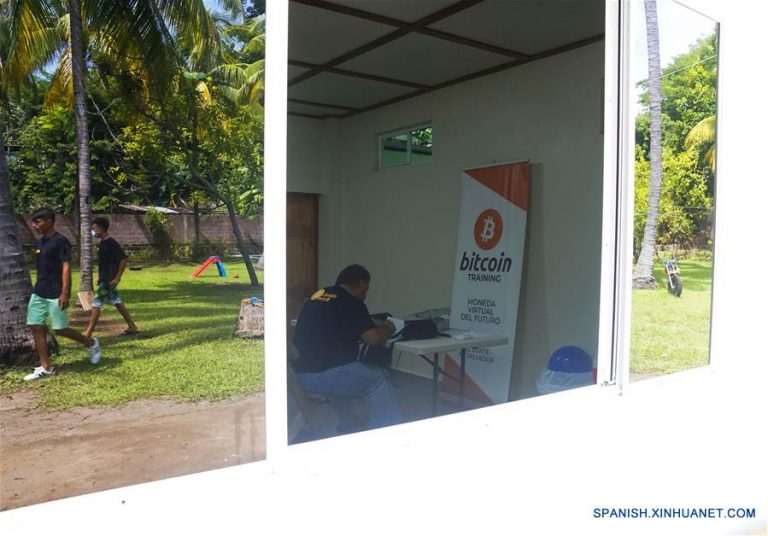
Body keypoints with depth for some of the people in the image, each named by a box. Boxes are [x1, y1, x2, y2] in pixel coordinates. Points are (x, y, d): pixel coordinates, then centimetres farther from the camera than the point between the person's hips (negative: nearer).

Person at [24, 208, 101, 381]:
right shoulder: (40, 242, 12)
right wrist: (39, 288, 21)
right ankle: (46, 367, 10)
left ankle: (91, 343, 20)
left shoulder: (60, 240, -12)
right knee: (36, 327, 4)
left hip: (55, 294, -8)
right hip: (39, 293, 8)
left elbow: (66, 267, -17)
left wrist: (65, 293, -23)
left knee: (60, 329, -3)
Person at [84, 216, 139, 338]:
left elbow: (124, 259, -21)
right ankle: (132, 326, 20)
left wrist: (117, 278, -21)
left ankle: (88, 333, 0)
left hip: (108, 280, -10)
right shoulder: (102, 242, 11)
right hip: (105, 279, 10)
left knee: (96, 304, -5)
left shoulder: (111, 243, -18)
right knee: (117, 303, 14)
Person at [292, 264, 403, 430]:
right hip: (320, 374, -9)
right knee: (378, 380, 2)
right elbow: (372, 337, -16)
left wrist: (378, 323, 25)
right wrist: (388, 330, 5)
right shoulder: (350, 303, -12)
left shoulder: (320, 294, 13)